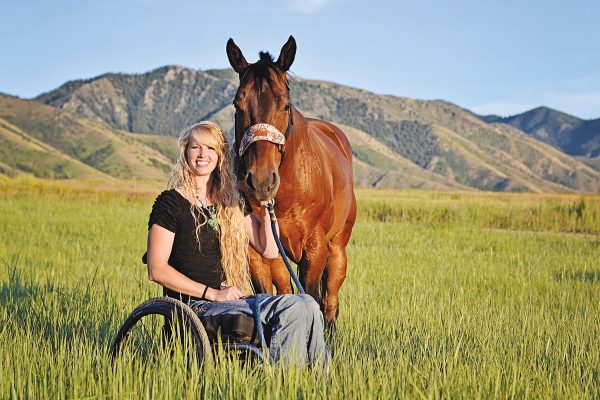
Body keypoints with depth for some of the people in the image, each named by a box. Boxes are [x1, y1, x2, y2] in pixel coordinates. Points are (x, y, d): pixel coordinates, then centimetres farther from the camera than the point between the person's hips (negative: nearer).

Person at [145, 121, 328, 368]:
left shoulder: (231, 203, 16)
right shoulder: (170, 203, -2)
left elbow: (269, 250, 16)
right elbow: (156, 270, -9)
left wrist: (264, 208, 5)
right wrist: (211, 293, -14)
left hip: (236, 299, 6)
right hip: (195, 306, -6)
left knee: (305, 305, -20)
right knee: (298, 309, -24)